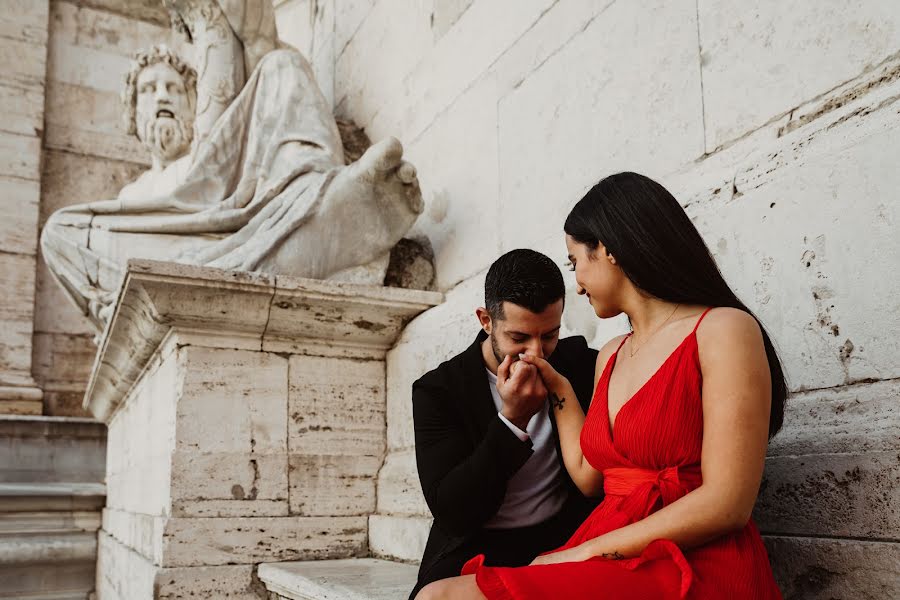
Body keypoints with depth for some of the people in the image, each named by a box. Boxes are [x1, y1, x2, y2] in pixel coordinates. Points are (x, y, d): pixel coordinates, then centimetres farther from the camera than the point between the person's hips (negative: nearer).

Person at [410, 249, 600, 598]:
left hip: (566, 541, 2)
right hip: (476, 549, -1)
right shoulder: (438, 390, -7)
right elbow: (451, 512, -14)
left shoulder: (580, 364, 2)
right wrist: (513, 420, -22)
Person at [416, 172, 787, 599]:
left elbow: (727, 505, -14)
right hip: (614, 565, 7)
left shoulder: (723, 330, -7)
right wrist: (558, 389, 22)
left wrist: (584, 552, -12)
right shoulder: (611, 357, 17)